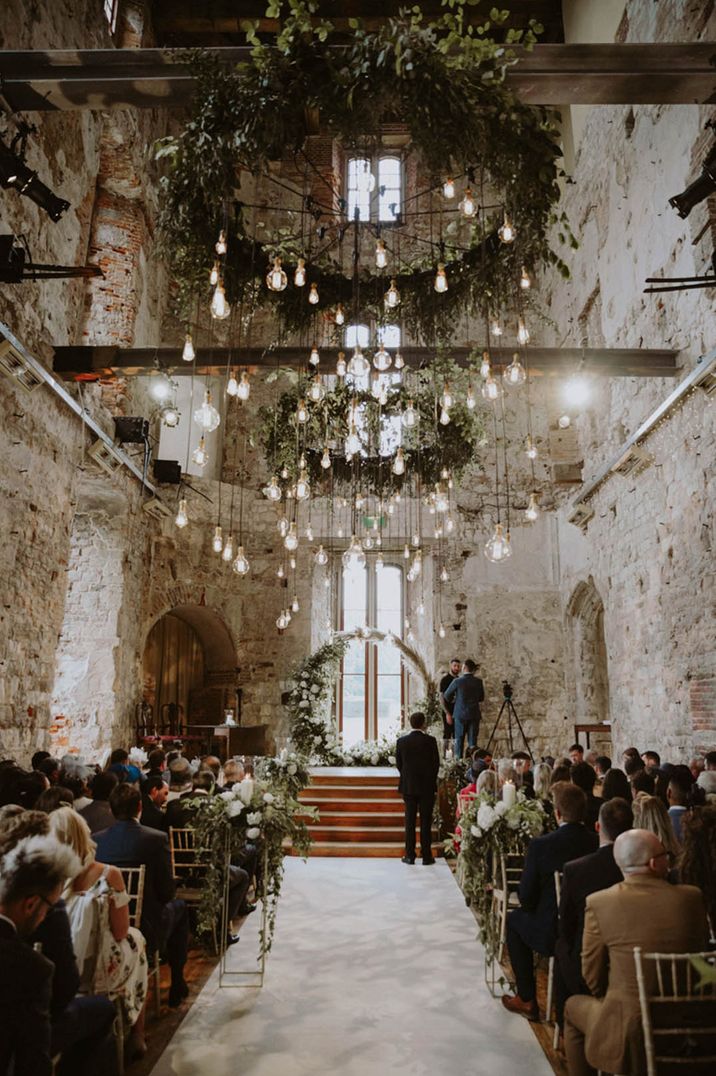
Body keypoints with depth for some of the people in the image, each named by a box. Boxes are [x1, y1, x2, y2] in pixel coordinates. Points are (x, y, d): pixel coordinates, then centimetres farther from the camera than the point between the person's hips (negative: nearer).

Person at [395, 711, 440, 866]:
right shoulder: (430, 741, -10)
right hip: (427, 787, -2)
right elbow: (436, 763, -5)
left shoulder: (401, 741, -4)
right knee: (426, 821, 5)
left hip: (408, 786, 2)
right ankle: (426, 856, 8)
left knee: (410, 821, 8)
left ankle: (410, 855, 10)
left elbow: (398, 764, 2)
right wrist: (431, 780, 10)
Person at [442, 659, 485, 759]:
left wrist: (453, 701, 23)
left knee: (459, 740, 7)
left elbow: (447, 696, 2)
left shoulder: (457, 681, -11)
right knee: (472, 740, 7)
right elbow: (481, 698, 10)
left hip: (460, 715, -2)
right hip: (474, 715, 2)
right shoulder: (478, 682, -4)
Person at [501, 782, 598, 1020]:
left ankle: (527, 1000, 26)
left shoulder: (540, 845, -20)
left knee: (514, 919, 25)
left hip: (551, 934, -4)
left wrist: (528, 907, 12)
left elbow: (526, 897, -12)